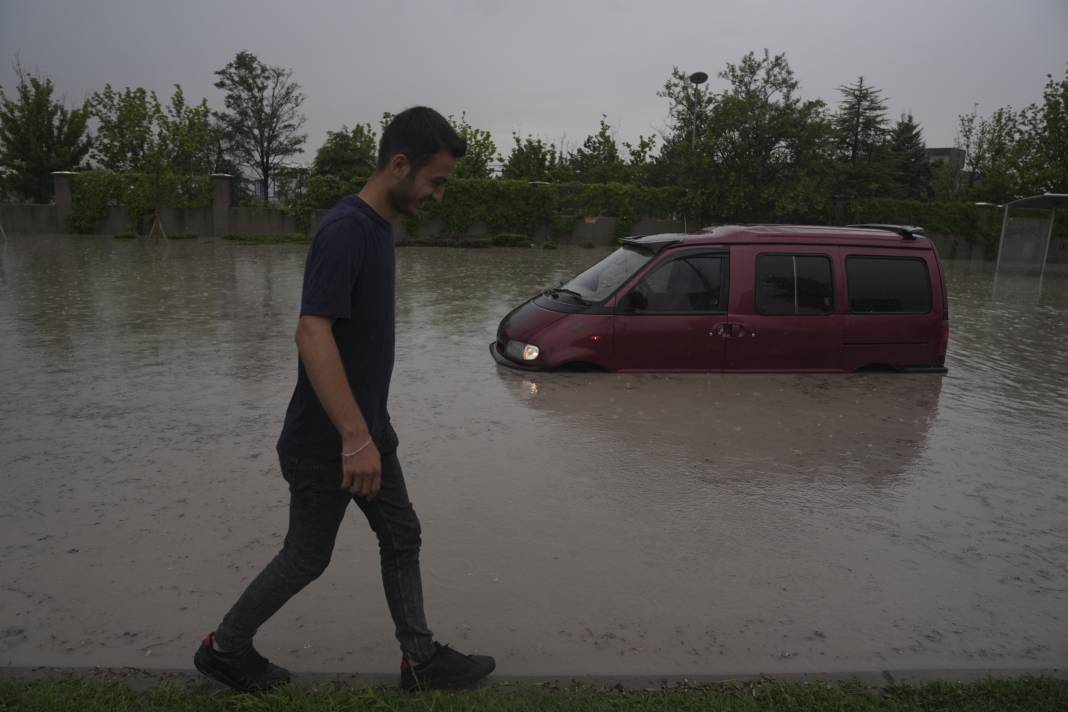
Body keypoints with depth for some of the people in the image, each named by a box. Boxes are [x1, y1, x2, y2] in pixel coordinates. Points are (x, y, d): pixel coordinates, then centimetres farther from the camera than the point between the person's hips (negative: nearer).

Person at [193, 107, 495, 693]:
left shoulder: (377, 226, 8)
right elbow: (312, 334, -30)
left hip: (367, 429, 9)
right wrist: (355, 438, -32)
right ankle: (224, 648, 33)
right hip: (327, 441, -9)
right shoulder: (345, 230, -23)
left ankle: (420, 659, 28)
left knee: (402, 538, 14)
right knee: (307, 557, 10)